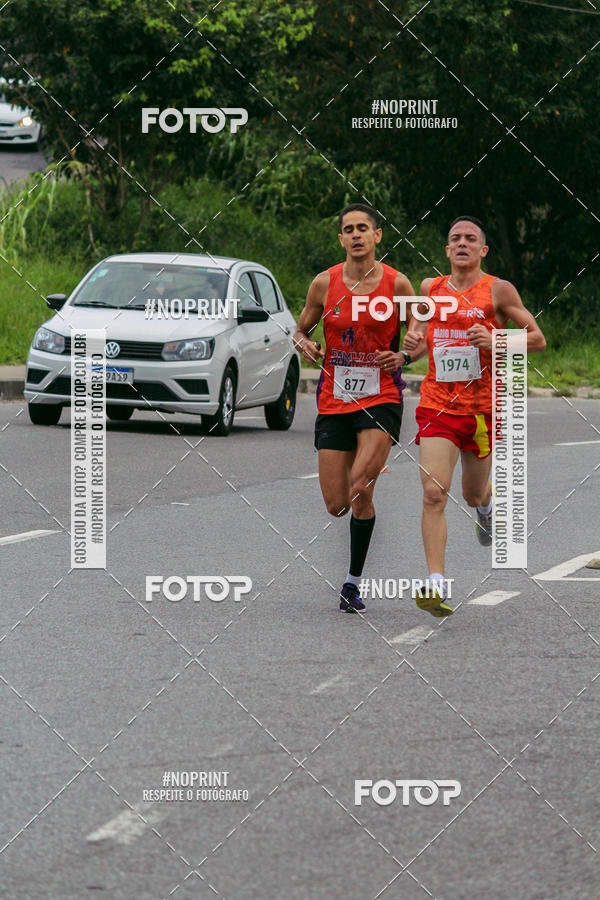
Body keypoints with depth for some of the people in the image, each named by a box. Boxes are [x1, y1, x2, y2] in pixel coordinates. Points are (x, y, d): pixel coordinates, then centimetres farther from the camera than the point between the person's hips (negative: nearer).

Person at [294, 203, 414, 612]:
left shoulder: (397, 284, -2)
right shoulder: (325, 283, 1)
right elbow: (302, 329, 15)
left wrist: (401, 356, -13)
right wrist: (303, 343, -8)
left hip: (381, 398, -2)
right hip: (334, 400, 3)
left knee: (360, 492, -21)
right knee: (336, 505, 0)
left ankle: (354, 582, -7)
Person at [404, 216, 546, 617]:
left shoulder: (498, 290, -2)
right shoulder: (430, 288, 8)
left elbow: (537, 339, -1)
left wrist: (495, 342, -16)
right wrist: (413, 342, -4)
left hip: (483, 407, -1)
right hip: (437, 404, 1)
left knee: (473, 494, 15)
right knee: (434, 494, -15)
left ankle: (487, 501, 55)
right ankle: (436, 585, -21)